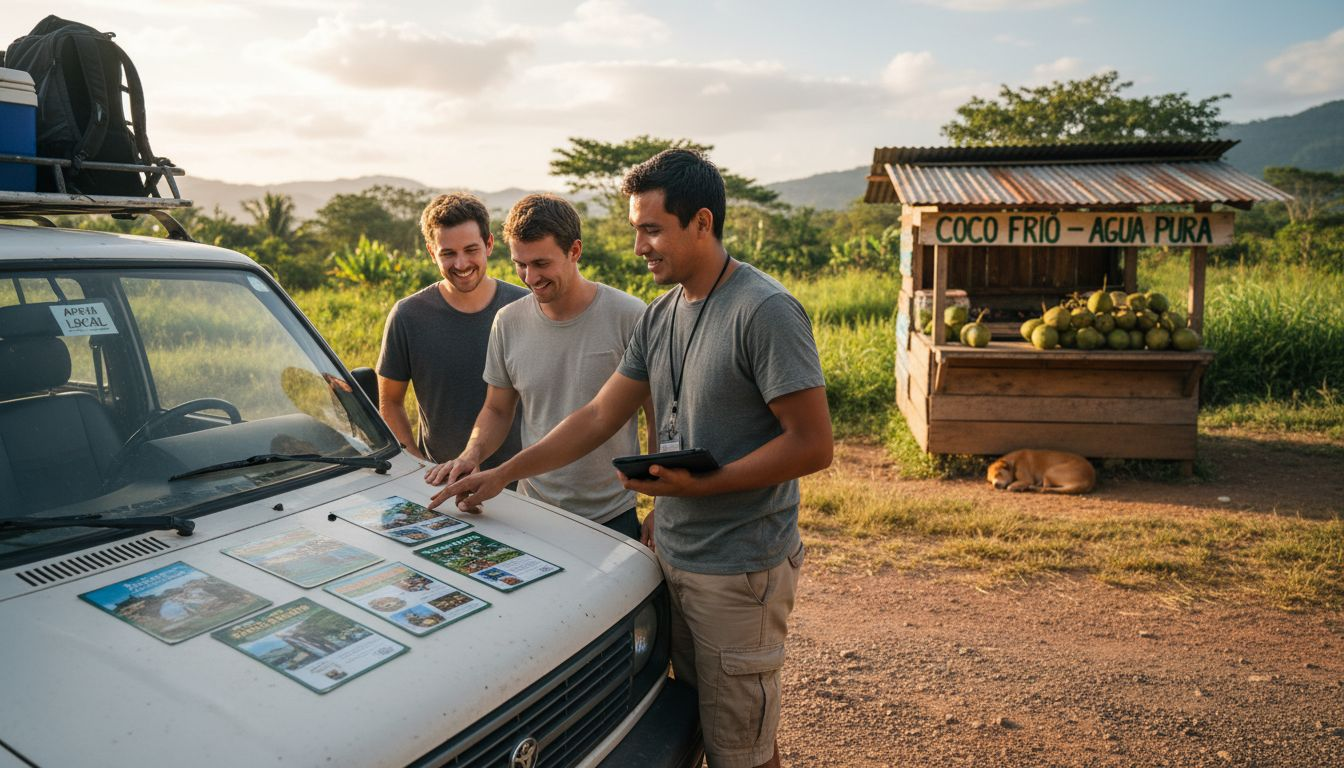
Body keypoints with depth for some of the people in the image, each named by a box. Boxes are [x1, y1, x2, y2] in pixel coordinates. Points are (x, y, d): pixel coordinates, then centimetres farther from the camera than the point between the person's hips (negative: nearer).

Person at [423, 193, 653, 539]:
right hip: (533, 510, 3)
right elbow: (496, 410, 12)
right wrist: (472, 452, -8)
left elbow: (660, 420, -7)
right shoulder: (508, 322, 0)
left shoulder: (630, 317, -12)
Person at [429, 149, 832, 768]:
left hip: (739, 571, -7)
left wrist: (700, 486, -20)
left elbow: (813, 446, -18)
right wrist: (502, 474, 7)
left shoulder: (765, 311, -17)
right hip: (673, 555, 7)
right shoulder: (661, 315, 9)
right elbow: (599, 418, 12)